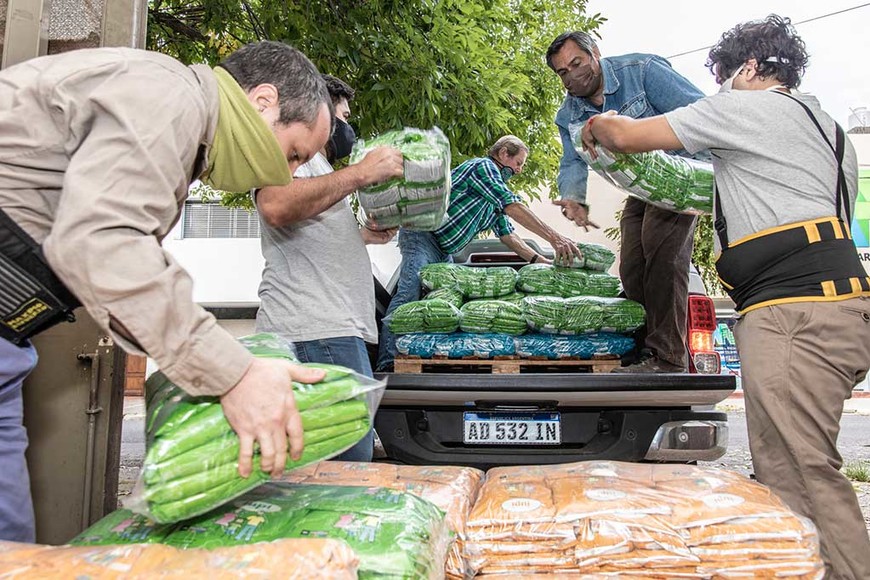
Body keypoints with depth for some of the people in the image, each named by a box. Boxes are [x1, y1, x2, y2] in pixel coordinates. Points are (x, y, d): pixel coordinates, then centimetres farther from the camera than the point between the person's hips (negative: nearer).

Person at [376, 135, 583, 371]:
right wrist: (554, 238, -24)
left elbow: (507, 234, 20)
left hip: (443, 252, 11)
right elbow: (512, 206, -20)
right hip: (422, 235, -11)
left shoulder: (495, 197, 22)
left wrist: (541, 260, 8)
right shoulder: (483, 166, -8)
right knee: (409, 292, -24)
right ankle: (387, 364, -31)